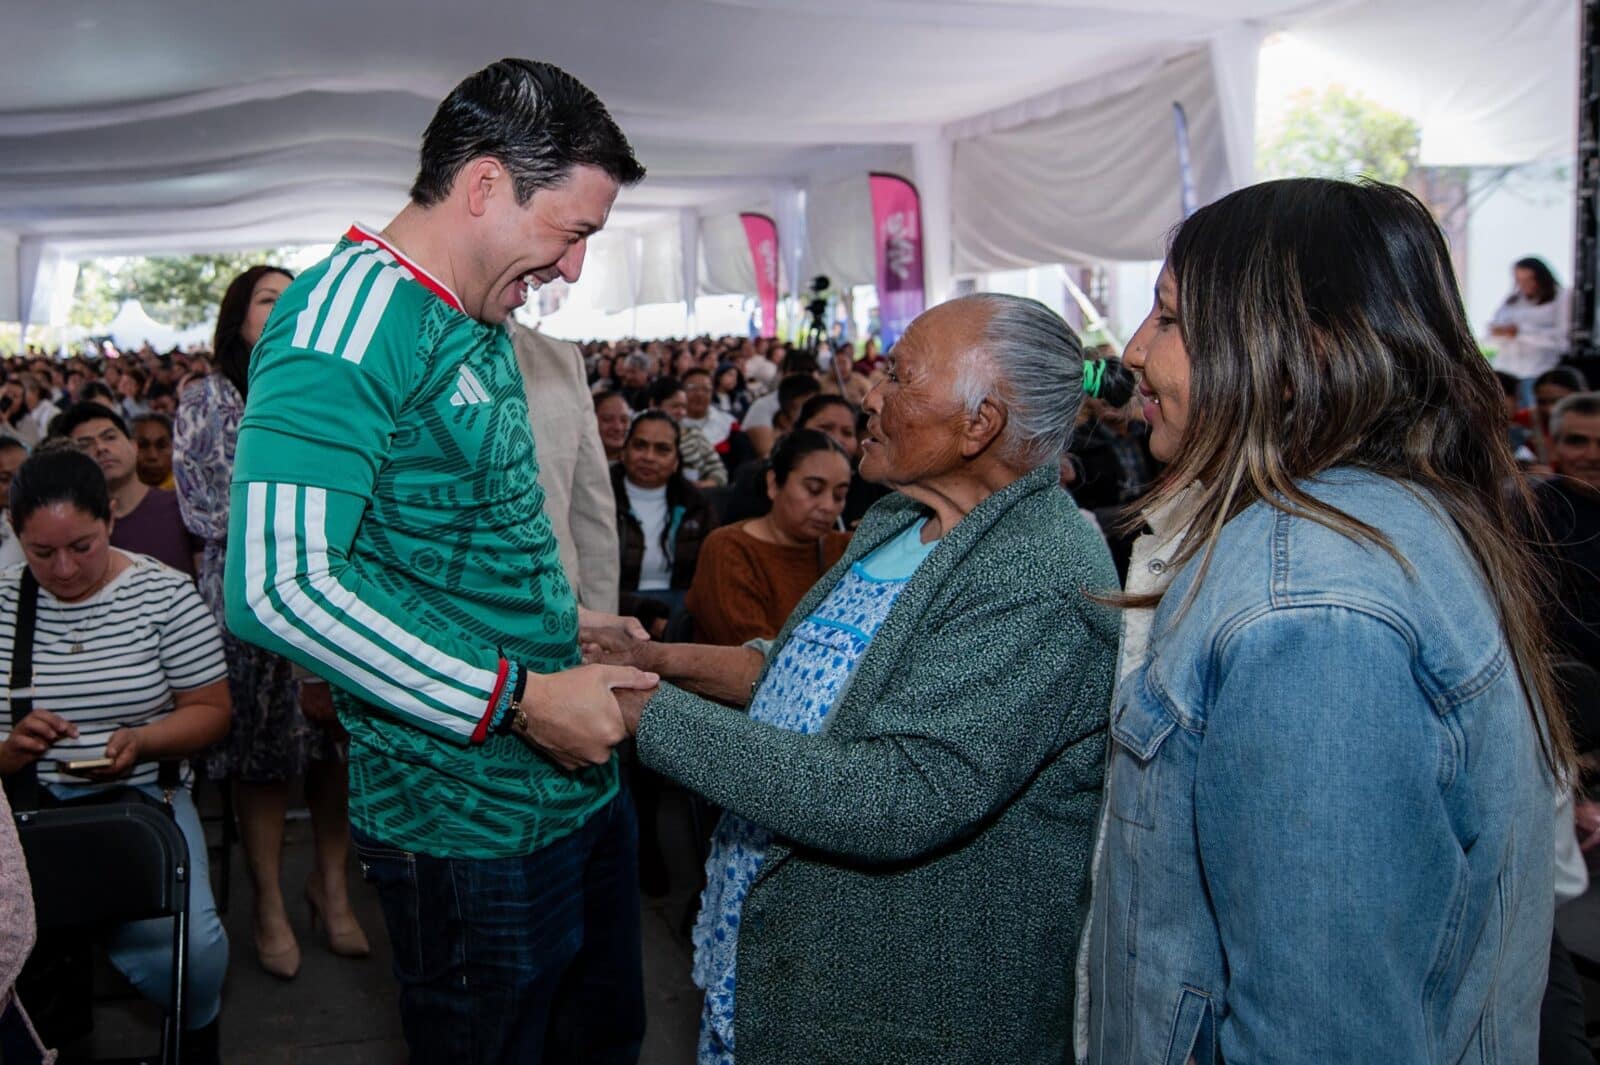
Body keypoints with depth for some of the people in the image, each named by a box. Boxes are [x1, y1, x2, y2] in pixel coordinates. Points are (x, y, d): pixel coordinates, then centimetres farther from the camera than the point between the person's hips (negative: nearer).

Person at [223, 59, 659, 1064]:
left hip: (580, 783, 9)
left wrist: (569, 624, 6)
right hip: (473, 824, -9)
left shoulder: (480, 328, 11)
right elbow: (277, 585, -28)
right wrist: (518, 699, -25)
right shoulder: (346, 318, -19)